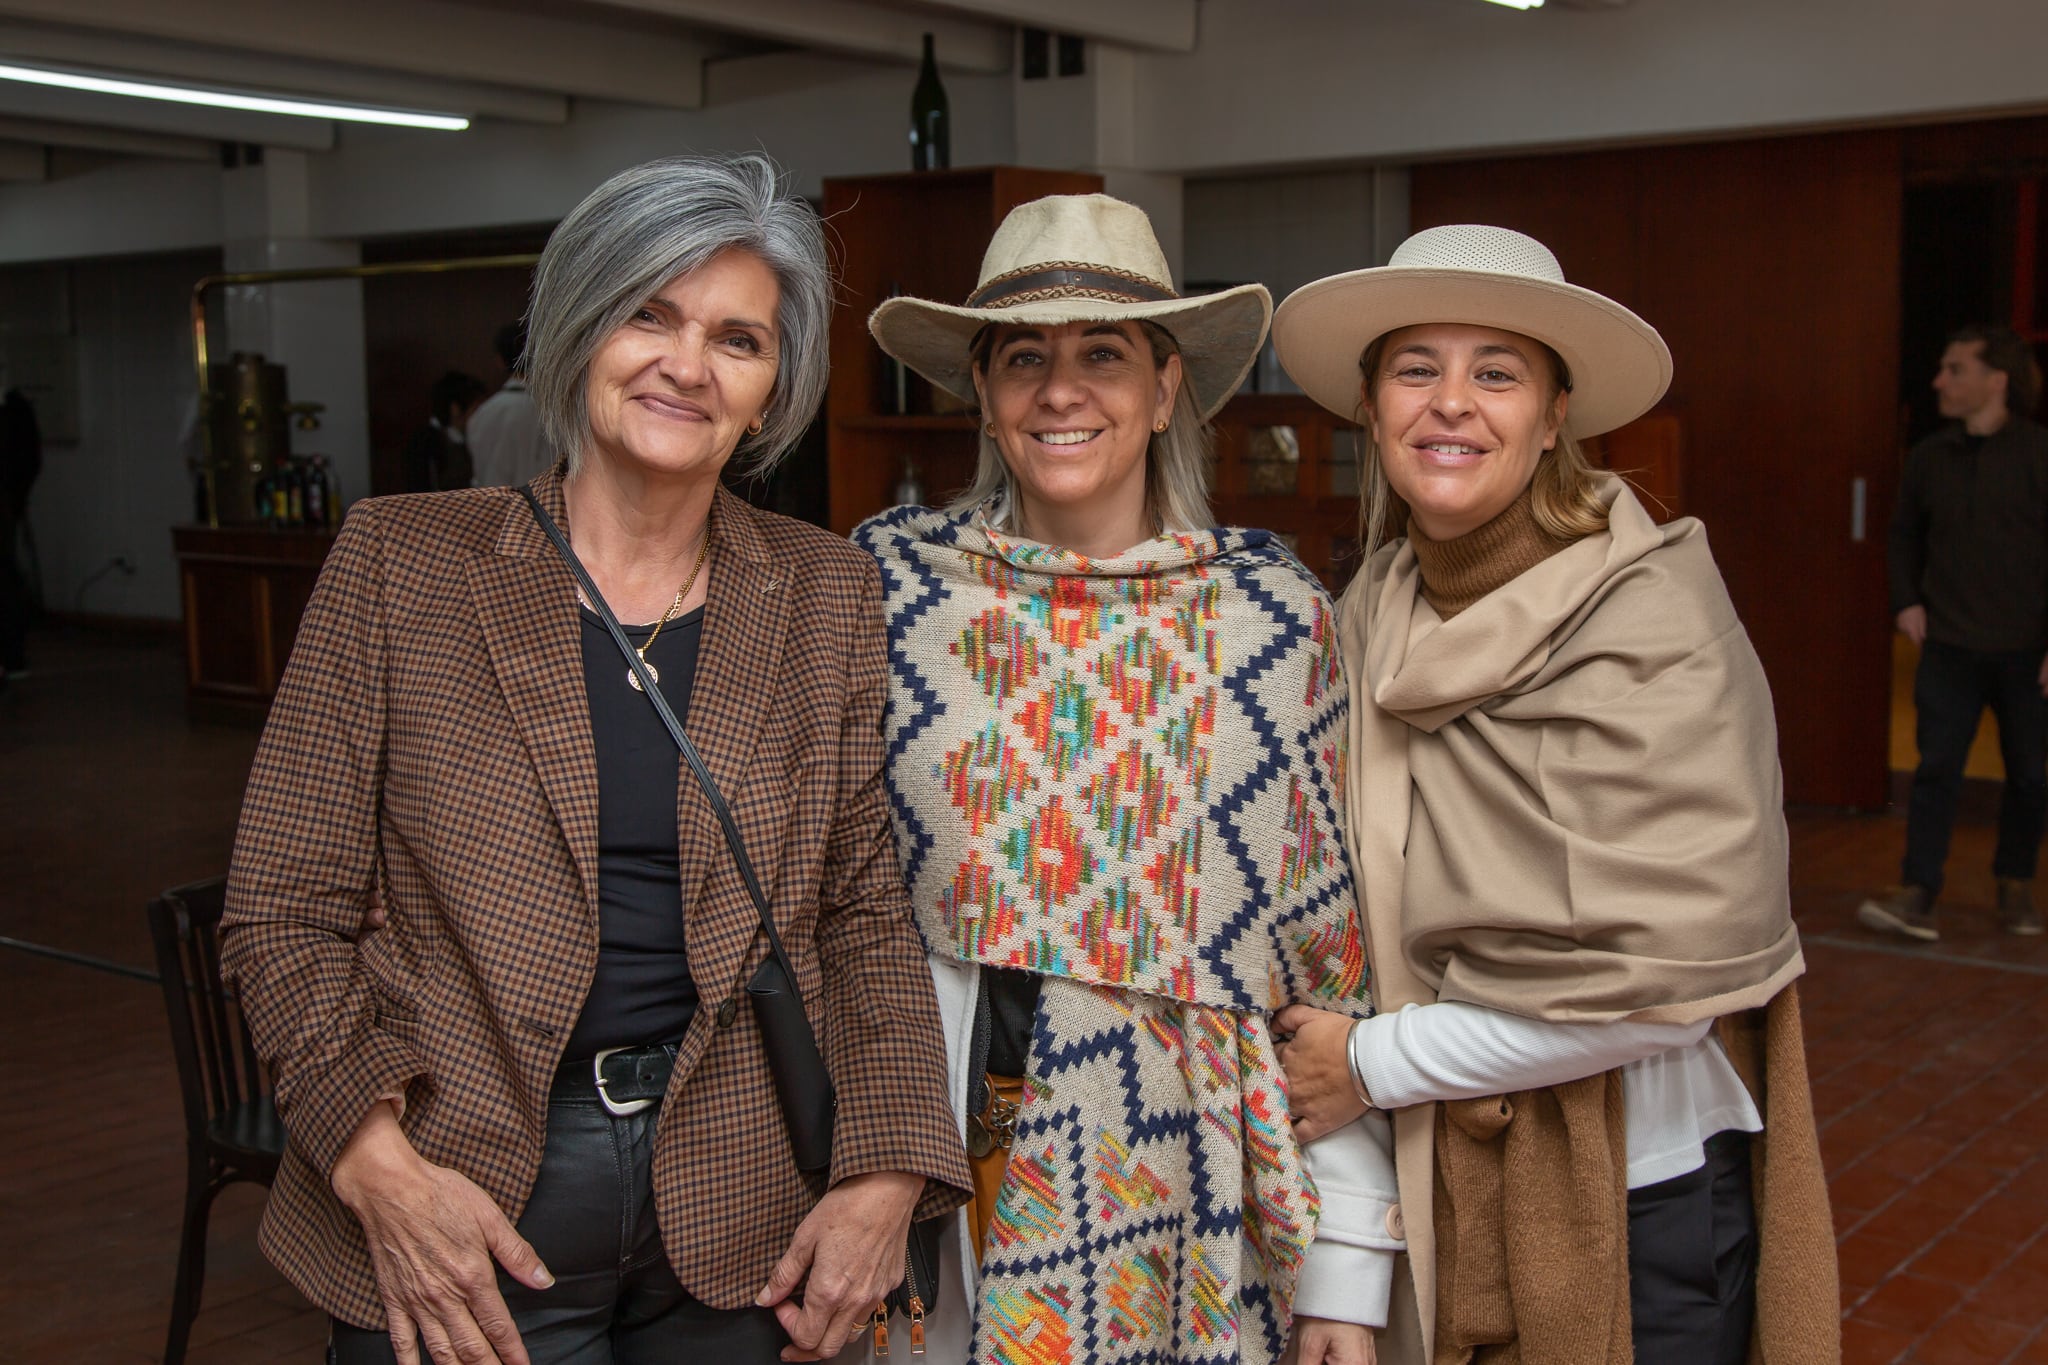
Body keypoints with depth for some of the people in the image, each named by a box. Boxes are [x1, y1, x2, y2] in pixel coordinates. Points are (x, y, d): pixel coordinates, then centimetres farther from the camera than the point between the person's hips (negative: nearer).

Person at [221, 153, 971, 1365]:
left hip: (738, 1216, 2)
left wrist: (890, 1170, -6)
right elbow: (285, 912, -4)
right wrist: (378, 1162, -15)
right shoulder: (403, 559, -5)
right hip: (464, 1220, -2)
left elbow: (863, 913, 5)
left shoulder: (828, 594, 1)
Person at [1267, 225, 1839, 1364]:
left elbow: (1660, 976, -21)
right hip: (1435, 1182, 5)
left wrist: (1373, 1065, -14)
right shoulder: (1376, 612, 1)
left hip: (1633, 1198, -5)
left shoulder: (1652, 616, -17)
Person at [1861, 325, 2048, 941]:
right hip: (1949, 647, 2)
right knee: (1936, 768, -5)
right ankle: (1917, 893, -7)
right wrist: (1906, 601, 4)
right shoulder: (1929, 457, 4)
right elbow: (1905, 536, 18)